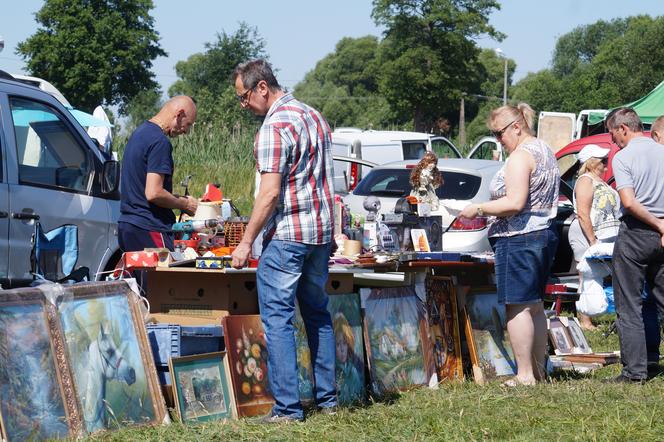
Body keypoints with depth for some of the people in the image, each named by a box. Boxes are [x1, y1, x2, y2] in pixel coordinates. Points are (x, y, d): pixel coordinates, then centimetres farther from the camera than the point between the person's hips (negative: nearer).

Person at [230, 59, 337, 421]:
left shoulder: (274, 126, -14)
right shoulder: (313, 116, 14)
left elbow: (270, 193, -19)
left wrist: (246, 241, -15)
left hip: (286, 235, -9)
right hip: (321, 231, 9)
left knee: (278, 319, -5)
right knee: (317, 313, 16)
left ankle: (287, 407, -7)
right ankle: (327, 398, 19)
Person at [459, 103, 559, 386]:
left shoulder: (520, 156, -15)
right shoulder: (545, 151, 17)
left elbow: (514, 203, -23)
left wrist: (479, 209, -13)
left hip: (519, 238, -10)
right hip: (545, 233, 10)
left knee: (517, 308, -7)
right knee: (534, 306, 15)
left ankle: (524, 375, -7)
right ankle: (538, 370, 19)